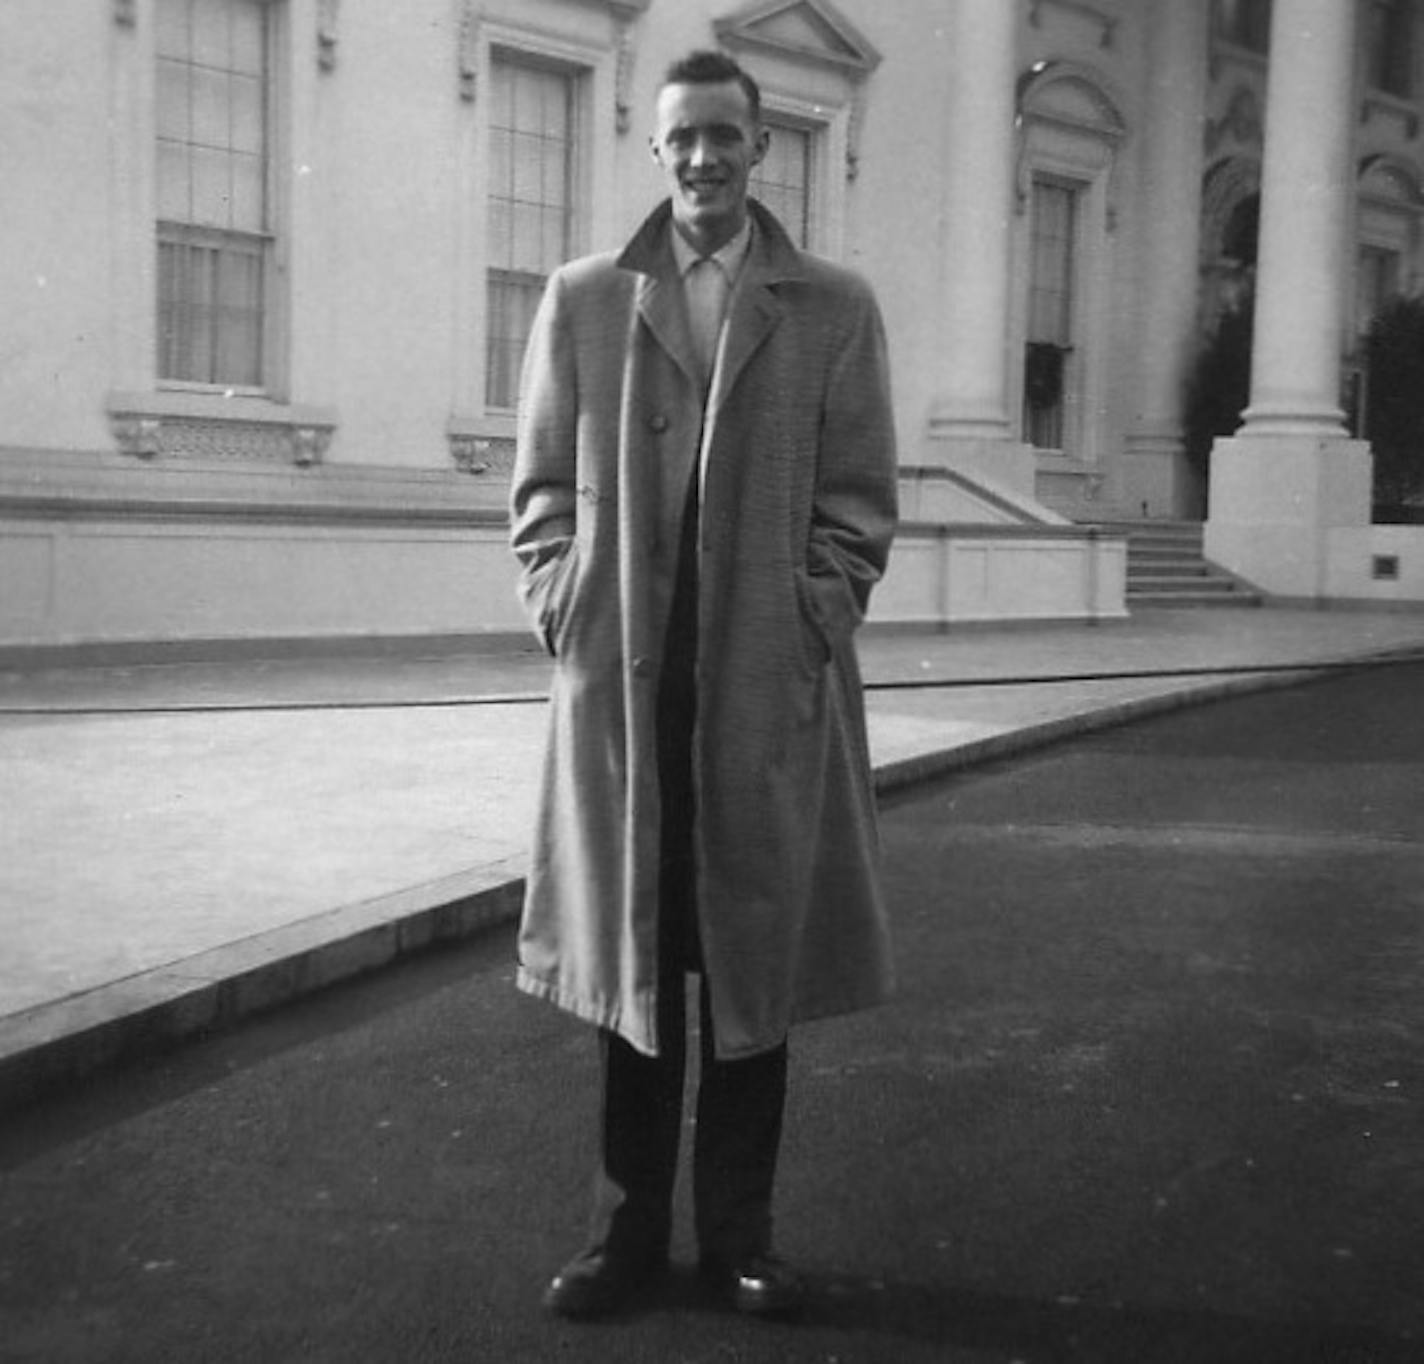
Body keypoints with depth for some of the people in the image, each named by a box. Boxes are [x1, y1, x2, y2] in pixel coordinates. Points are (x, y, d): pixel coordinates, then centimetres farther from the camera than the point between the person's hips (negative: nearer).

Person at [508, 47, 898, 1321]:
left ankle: (739, 1229, 20)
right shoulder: (583, 298, 8)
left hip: (773, 685, 0)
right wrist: (565, 613, -3)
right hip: (617, 677, 1)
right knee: (627, 954, 8)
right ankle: (629, 1225, 22)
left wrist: (810, 628, -7)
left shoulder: (835, 308, 6)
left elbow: (859, 500, 4)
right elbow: (543, 485, 9)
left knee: (754, 959, 6)